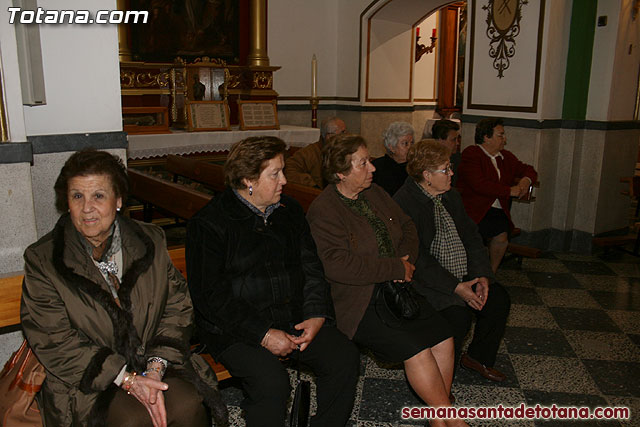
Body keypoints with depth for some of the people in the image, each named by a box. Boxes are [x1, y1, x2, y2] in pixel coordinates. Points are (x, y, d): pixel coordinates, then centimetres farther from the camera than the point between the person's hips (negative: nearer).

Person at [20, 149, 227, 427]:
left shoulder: (150, 241, 3)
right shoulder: (42, 260, -4)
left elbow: (176, 308, 2)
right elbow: (53, 342, -8)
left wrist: (155, 367, -14)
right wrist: (125, 379, -17)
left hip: (155, 363, 2)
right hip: (85, 381, -1)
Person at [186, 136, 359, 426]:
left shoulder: (289, 210, 11)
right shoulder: (209, 223, -8)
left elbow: (311, 268, 13)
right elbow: (211, 296, -13)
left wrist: (317, 315, -3)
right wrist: (263, 334, -18)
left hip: (295, 318, 6)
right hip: (235, 329, -5)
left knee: (345, 358, -12)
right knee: (272, 382, -29)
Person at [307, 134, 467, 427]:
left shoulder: (375, 194, 12)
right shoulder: (323, 211, -13)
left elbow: (407, 227, 20)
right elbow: (337, 265, -24)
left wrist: (406, 260, -3)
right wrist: (397, 268, -19)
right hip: (358, 302, -7)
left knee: (443, 338, -9)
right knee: (415, 349, -20)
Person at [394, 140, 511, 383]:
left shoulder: (451, 197, 11)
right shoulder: (403, 203, -16)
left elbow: (471, 237, 11)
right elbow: (417, 259, -20)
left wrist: (481, 276, -5)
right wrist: (456, 287, -22)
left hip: (464, 276, 8)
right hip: (427, 281, -8)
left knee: (498, 299, -7)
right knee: (458, 315, -27)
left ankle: (478, 357, 17)